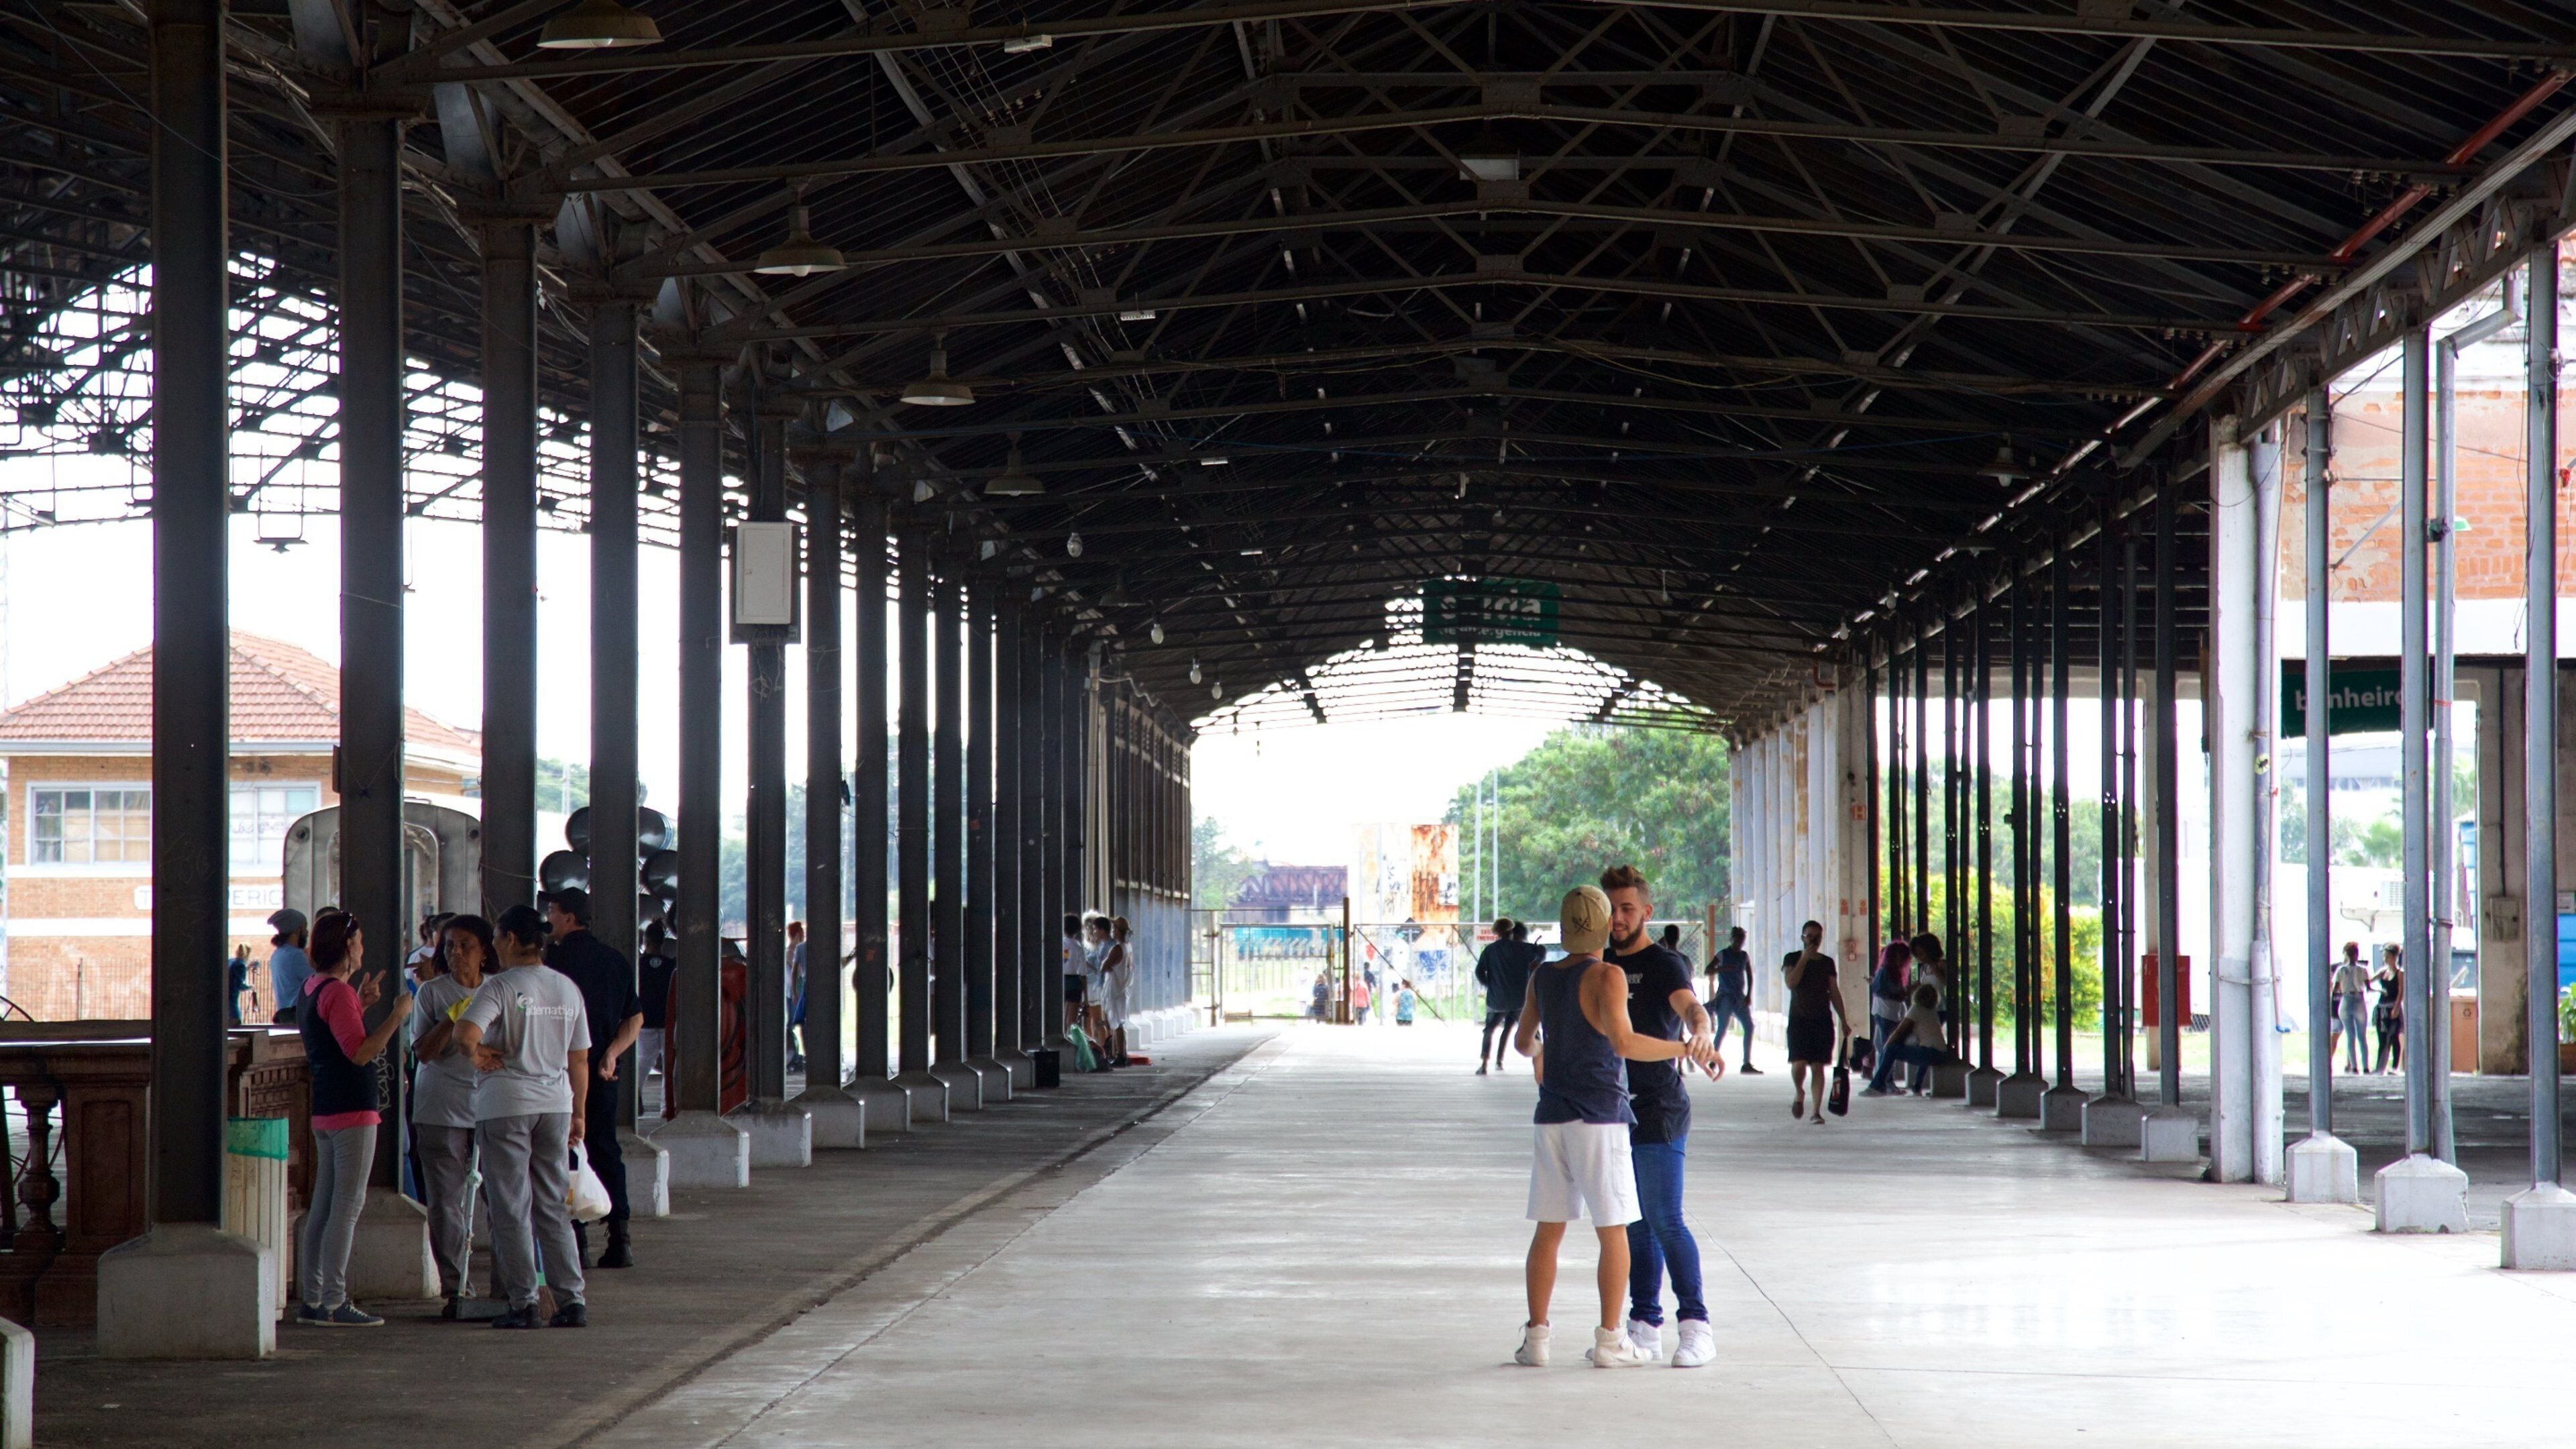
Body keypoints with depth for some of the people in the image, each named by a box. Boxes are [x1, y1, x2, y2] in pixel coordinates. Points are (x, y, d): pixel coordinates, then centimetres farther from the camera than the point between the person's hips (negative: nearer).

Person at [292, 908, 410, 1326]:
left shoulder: (313, 988, 15)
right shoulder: (337, 992, -15)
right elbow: (360, 1053, -22)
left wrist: (362, 1005, 24)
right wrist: (397, 1016, -18)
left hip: (326, 1110, 10)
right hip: (351, 1110, -10)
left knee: (323, 1208, 12)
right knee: (348, 1206, -8)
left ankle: (311, 1299, 15)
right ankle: (333, 1303, -10)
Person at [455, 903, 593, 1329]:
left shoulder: (501, 986, -10)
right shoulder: (568, 989, 8)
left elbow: (466, 1033, -26)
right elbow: (579, 1058, 12)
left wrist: (480, 1054, -6)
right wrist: (579, 1113, 19)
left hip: (506, 1105, -5)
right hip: (556, 1103, 5)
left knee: (511, 1209, 1)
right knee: (554, 1207, 10)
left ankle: (523, 1302, 0)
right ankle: (571, 1299, 4)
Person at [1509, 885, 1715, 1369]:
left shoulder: (1542, 976, 6)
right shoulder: (1606, 977, -12)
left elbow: (1523, 1040, 20)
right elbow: (1624, 1043, -26)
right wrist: (1687, 1049, -17)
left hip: (1552, 1116, 5)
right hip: (1599, 1118, -5)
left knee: (1549, 1230, 10)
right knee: (1613, 1231, 4)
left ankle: (1536, 1336, 7)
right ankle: (1609, 1340, 3)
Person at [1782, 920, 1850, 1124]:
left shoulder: (1827, 962, 11)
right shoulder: (1792, 959, 4)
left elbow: (1834, 992, 13)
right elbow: (1790, 982, -13)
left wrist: (1843, 1020, 9)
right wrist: (1804, 959, -15)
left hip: (1823, 1021, 2)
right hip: (1799, 1019, -2)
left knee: (1818, 1067, -2)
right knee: (1799, 1064, -12)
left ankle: (1817, 1111, 0)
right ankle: (1799, 1094, 20)